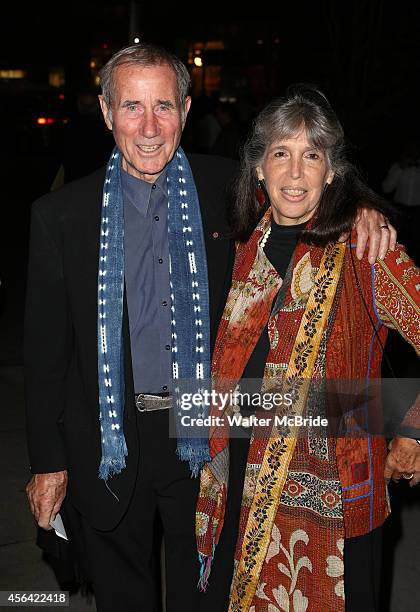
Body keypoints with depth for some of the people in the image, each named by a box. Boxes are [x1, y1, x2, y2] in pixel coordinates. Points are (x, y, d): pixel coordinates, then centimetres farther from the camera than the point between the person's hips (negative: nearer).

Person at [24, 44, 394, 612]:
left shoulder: (227, 188, -5)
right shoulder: (62, 214, -7)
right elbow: (45, 350, -3)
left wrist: (358, 209, -12)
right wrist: (47, 463, -1)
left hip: (205, 439, 1)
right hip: (109, 446, 0)